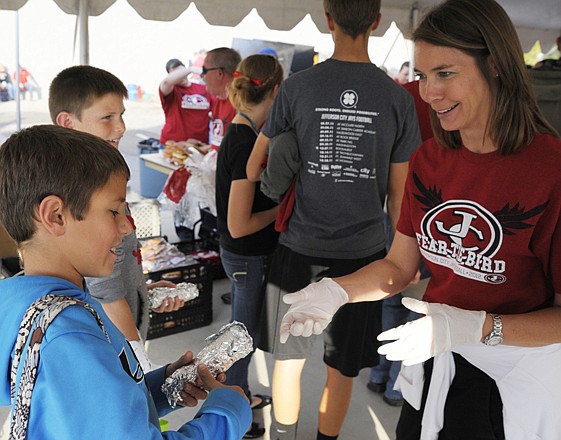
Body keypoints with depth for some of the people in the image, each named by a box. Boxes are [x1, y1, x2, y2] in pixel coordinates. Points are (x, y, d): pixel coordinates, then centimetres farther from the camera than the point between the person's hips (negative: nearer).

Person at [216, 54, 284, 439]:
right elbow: (239, 225, -27)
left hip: (243, 254, 9)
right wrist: (283, 208, -15)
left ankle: (241, 396, 47)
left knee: (244, 330, 25)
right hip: (249, 258, -9)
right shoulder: (247, 143, -26)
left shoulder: (238, 133, 2)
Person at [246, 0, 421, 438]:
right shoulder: (398, 98, -4)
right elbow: (398, 193, 1)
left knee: (288, 360, 19)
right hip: (362, 253, 1)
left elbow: (254, 168, 3)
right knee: (342, 371, 16)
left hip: (299, 249, 0)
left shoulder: (296, 87, -6)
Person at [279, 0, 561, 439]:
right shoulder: (428, 160, -3)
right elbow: (399, 266, 2)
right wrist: (336, 291, -14)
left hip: (517, 381, -5)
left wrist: (476, 328, -30)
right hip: (434, 364, 5)